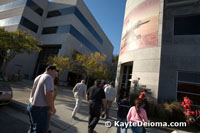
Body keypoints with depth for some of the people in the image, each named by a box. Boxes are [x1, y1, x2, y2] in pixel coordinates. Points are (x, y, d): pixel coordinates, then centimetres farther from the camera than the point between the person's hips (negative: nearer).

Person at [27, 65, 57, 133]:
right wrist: (53, 108, -15)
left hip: (31, 106, 10)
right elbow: (48, 94, -28)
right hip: (39, 109, -9)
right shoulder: (48, 77, -18)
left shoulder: (38, 77, 11)